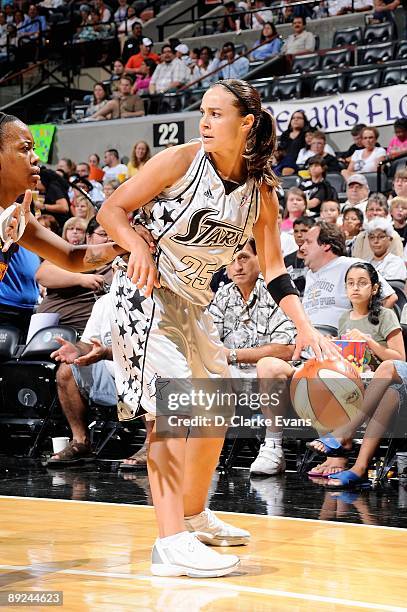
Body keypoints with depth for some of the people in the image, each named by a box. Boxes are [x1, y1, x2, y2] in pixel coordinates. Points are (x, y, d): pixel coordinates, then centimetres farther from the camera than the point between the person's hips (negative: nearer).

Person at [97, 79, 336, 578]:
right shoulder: (181, 160, -13)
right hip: (145, 292, -7)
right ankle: (171, 543, -22)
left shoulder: (261, 190, 1)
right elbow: (111, 210, -11)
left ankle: (194, 514, 37)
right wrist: (138, 246, -30)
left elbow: (273, 269, 4)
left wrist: (304, 326, -8)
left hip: (192, 303, 7)